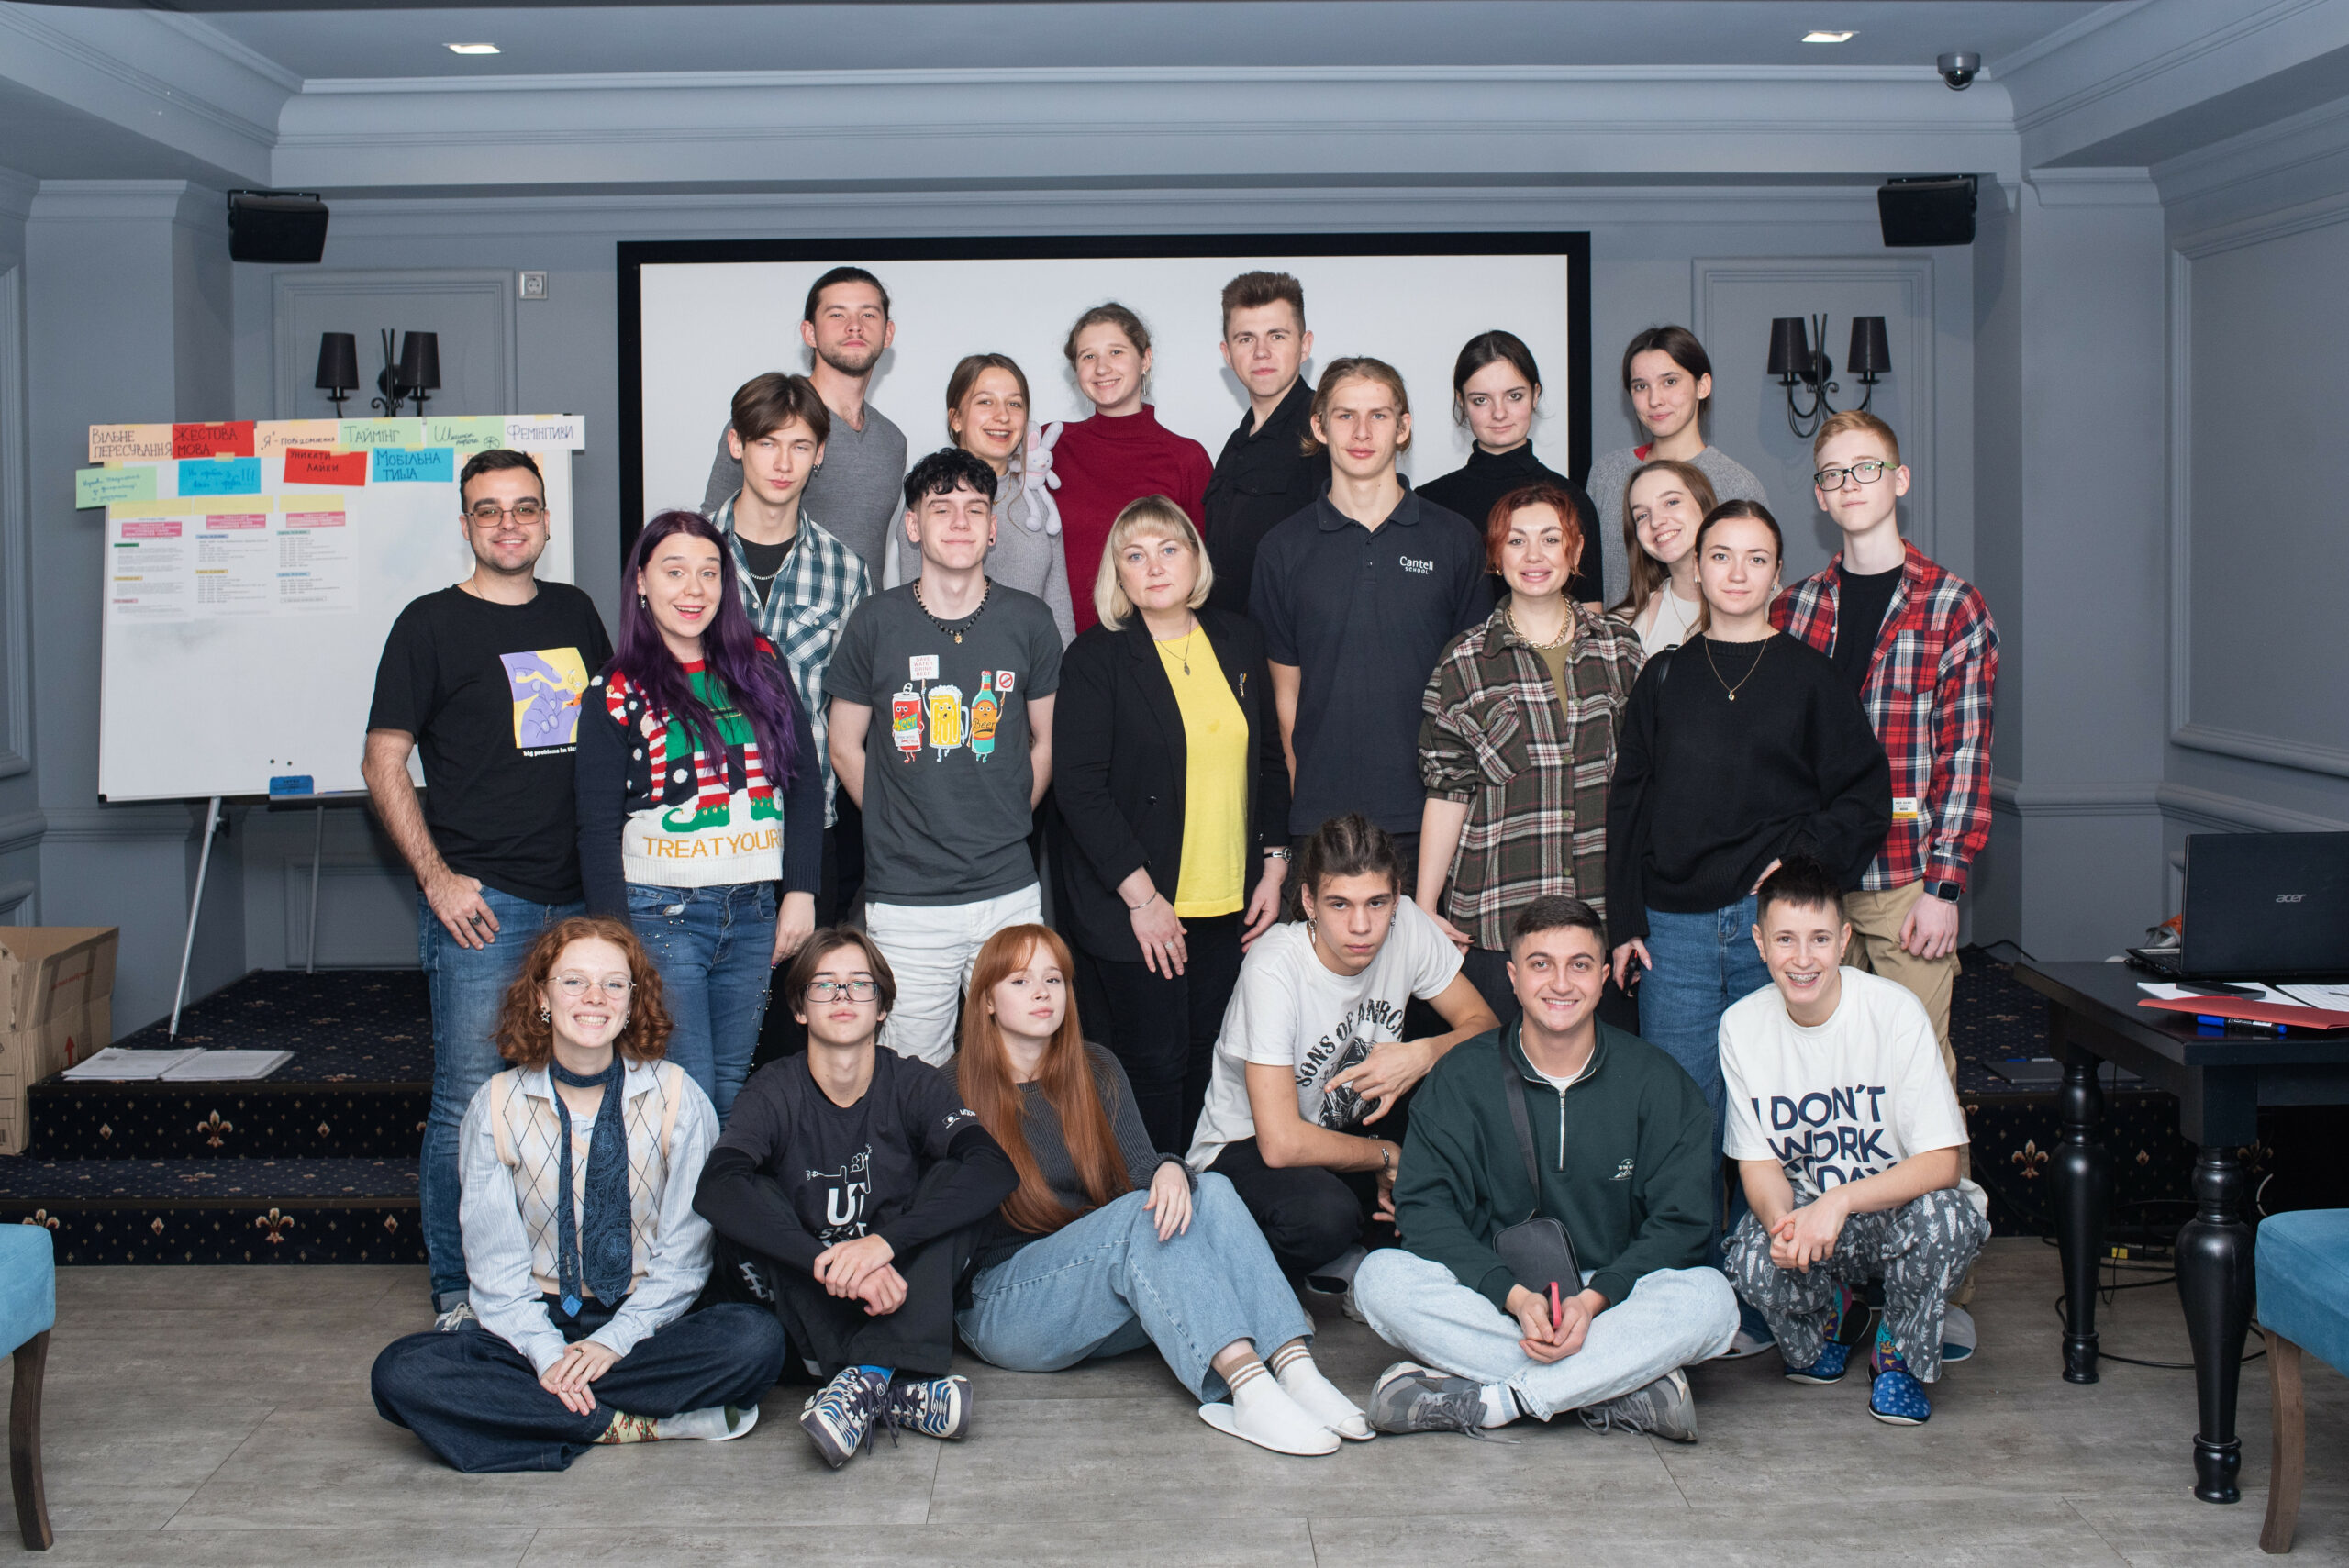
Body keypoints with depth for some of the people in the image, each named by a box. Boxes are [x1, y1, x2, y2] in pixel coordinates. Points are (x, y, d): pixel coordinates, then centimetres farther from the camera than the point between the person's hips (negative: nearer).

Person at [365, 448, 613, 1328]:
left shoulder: (575, 613, 13)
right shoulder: (432, 625, -1)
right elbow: (383, 763, -3)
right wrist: (436, 876, -11)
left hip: (579, 897, 5)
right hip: (481, 902, -5)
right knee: (470, 1104, -5)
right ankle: (458, 1292, 6)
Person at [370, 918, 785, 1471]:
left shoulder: (677, 1098, -1)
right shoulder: (497, 1105, 1)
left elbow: (684, 1254, -2)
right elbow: (494, 1263, -1)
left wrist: (615, 1341, -15)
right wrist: (546, 1353, -17)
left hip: (644, 1324, -1)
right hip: (535, 1326, 1)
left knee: (757, 1341, -31)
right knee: (400, 1374, -27)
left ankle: (535, 1414, -21)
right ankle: (642, 1422, -24)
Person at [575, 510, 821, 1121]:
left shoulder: (760, 666, 8)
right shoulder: (616, 694, -2)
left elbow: (805, 781, 10)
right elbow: (597, 830, -2)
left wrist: (800, 892, 2)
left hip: (755, 912, 3)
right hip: (661, 911, -3)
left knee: (730, 1091, 9)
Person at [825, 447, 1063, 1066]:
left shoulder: (1028, 621, 2)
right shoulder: (877, 622, -1)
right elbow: (845, 749, 8)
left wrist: (1003, 826, 9)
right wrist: (902, 830, 6)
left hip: (1010, 893, 1)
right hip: (905, 899, -1)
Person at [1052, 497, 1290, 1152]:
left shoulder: (1238, 641, 9)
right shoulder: (1095, 658, -6)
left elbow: (1270, 761, 16)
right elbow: (1079, 788, -11)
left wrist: (1274, 866, 7)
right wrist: (1142, 896, -14)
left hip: (1232, 902, 4)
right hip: (1137, 907, -4)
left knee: (1209, 1061, 7)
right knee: (1155, 1064, 0)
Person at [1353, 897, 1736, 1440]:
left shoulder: (1656, 1080, 0)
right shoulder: (1461, 1077, 0)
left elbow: (1681, 1220, -4)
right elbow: (1424, 1206, -7)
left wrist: (1594, 1299, -21)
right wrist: (1513, 1295, -23)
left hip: (1614, 1299, 0)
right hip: (1490, 1302, 0)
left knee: (1710, 1298, -29)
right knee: (1380, 1278, -27)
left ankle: (1479, 1402, -29)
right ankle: (1623, 1391, -30)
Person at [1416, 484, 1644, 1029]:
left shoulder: (1620, 647, 9)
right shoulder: (1465, 660, 3)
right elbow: (1446, 791, 3)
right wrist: (1424, 909, 0)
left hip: (1605, 908, 2)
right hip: (1495, 914, -2)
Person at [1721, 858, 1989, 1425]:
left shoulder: (1894, 1011, -17)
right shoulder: (1742, 1026, -7)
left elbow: (1941, 1164, -20)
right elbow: (1757, 1160, -2)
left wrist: (1840, 1200, -35)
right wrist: (1783, 1222, -26)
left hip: (1896, 1206, -2)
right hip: (1803, 1209, 2)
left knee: (1946, 1216, -37)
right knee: (1752, 1260, -31)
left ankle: (1900, 1354, -3)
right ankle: (1833, 1317, 9)